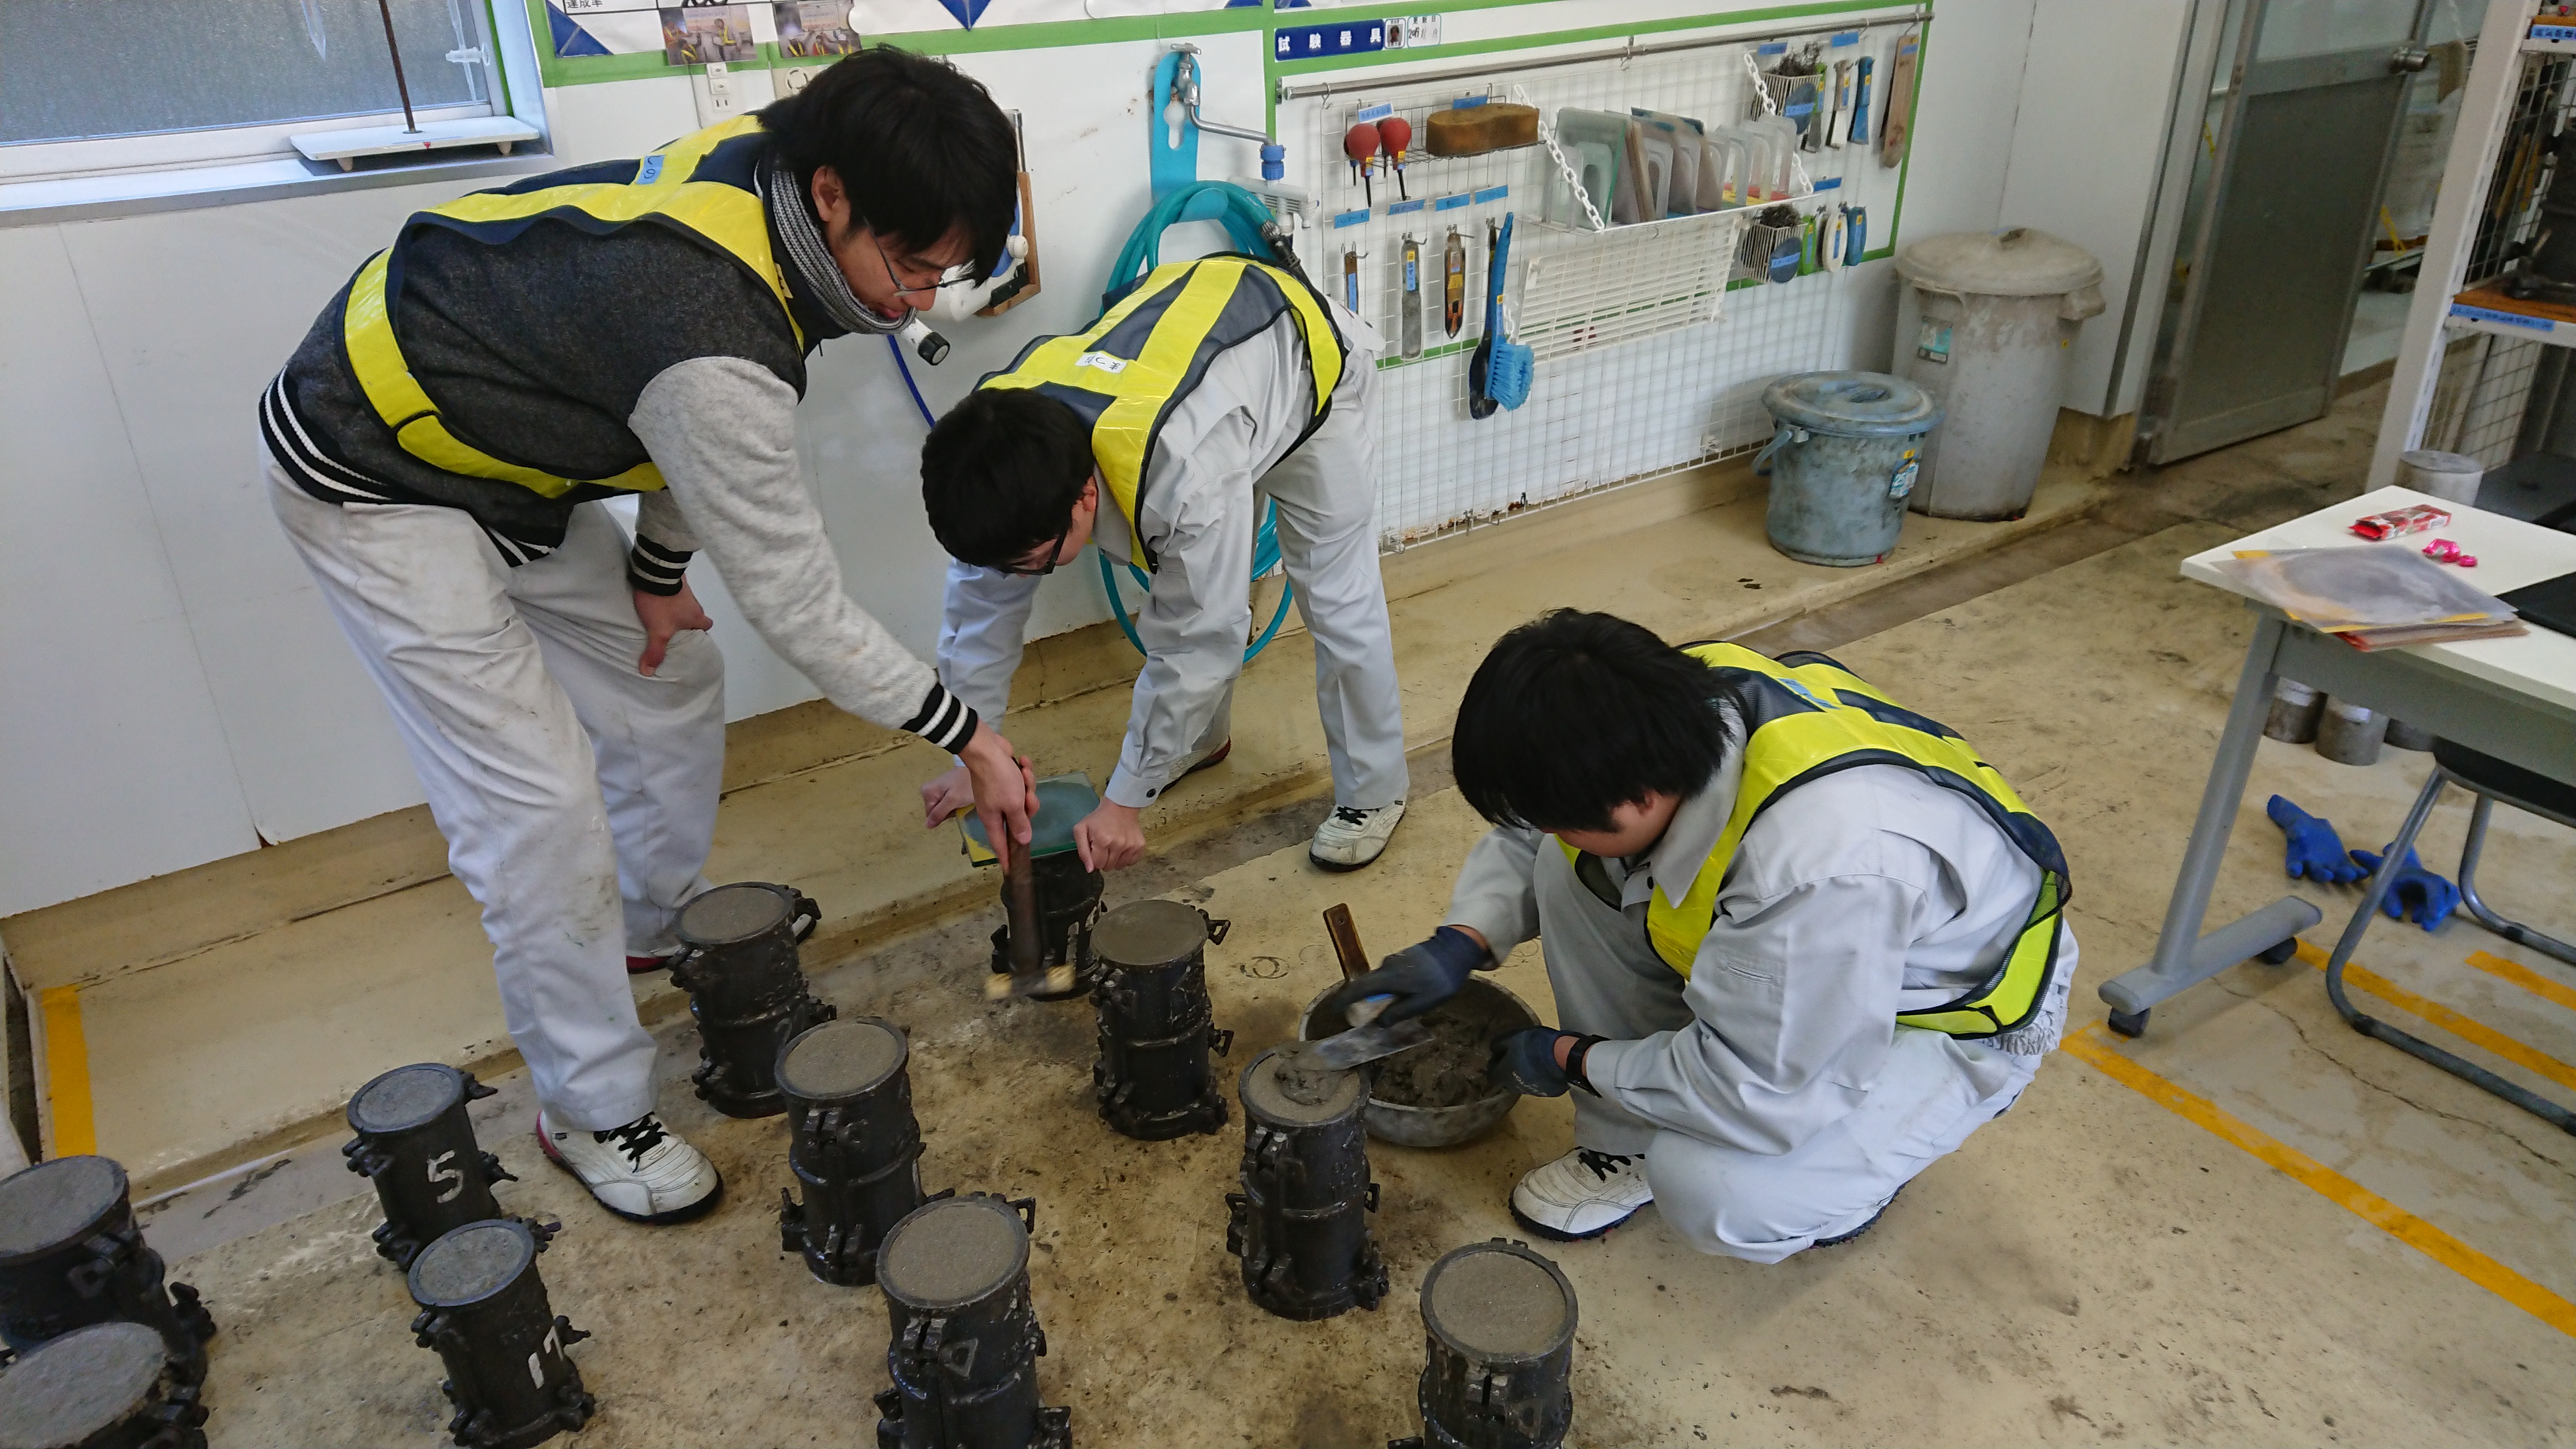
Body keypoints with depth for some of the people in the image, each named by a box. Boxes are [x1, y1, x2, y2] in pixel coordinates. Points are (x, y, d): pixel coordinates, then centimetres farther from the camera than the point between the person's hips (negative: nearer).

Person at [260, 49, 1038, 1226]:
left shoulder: (757, 164, -13)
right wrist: (968, 738, -18)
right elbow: (797, 606, -29)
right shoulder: (714, 348, -38)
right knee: (540, 808, -10)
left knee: (672, 678, 16)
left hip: (495, 450, 9)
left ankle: (659, 927, 40)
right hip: (375, 487, -9)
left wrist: (657, 568, 5)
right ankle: (594, 1115, 9)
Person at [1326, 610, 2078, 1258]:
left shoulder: (1826, 863, -44)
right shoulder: (1667, 707, -23)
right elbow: (1530, 839, -2)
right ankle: (1626, 1142, 5)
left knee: (1712, 1192, -28)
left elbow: (1755, 1093, -31)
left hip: (1957, 1014, -7)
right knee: (1570, 871, -12)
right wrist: (1460, 944, -15)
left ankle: (1848, 1165, 8)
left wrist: (1573, 1060, -18)